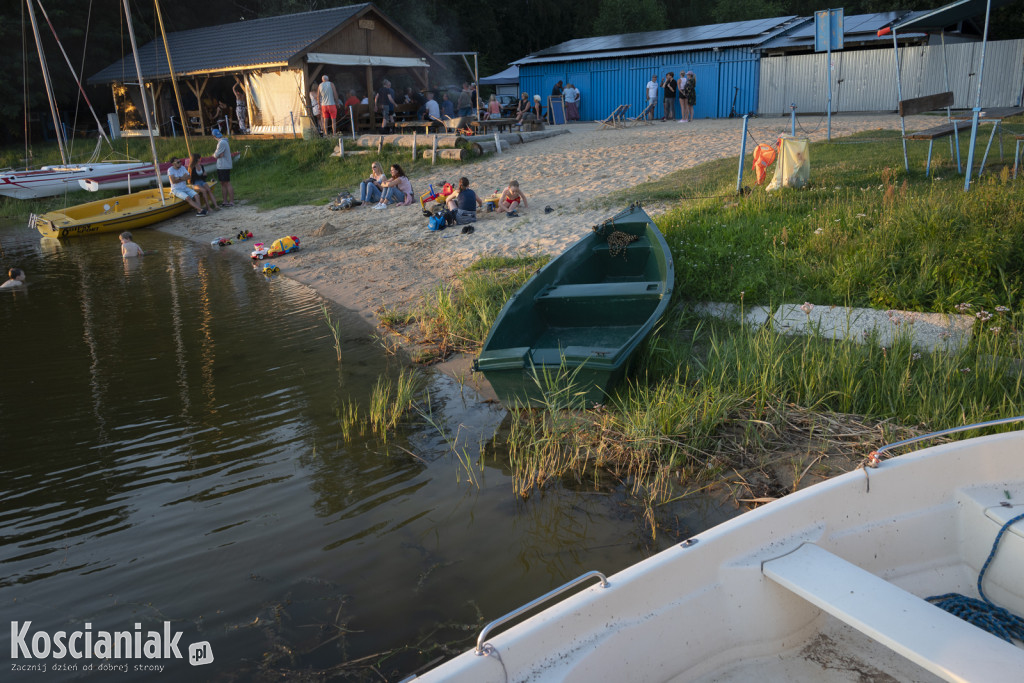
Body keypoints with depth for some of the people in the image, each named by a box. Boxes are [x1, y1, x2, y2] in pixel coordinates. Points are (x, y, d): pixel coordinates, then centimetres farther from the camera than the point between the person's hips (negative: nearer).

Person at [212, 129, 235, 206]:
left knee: (227, 184, -7)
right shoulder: (224, 141, 15)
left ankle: (231, 201, -6)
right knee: (223, 184, 11)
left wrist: (215, 153, 6)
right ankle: (225, 201, 14)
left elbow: (216, 155, -14)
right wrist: (219, 154, -3)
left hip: (224, 167, -10)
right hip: (221, 166, 10)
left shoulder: (222, 143, -16)